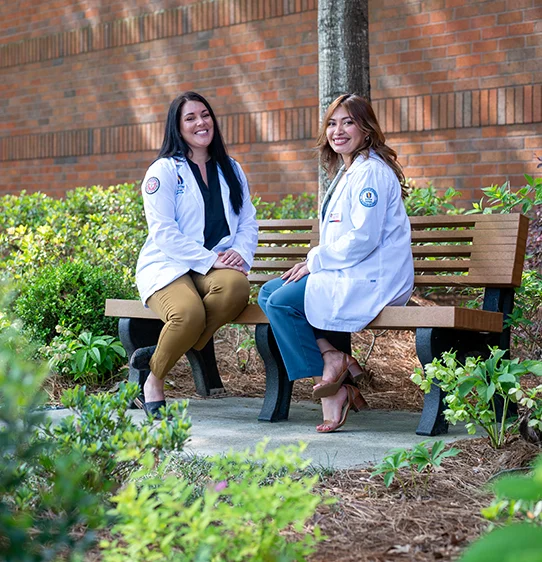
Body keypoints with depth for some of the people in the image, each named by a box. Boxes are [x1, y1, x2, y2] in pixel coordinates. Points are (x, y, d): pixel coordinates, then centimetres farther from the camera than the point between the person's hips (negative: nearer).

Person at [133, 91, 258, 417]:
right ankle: (154, 381, -8)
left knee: (237, 285, -34)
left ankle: (156, 356, -19)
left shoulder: (231, 170, 19)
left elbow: (249, 222, 16)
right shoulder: (164, 171, 3)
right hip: (167, 266, -4)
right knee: (189, 314, -37)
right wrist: (210, 259, -17)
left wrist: (240, 253, -7)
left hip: (217, 267, 4)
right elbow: (164, 232, -7)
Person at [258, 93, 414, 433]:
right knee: (269, 291, 5)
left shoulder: (370, 171, -13)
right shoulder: (347, 172, 20)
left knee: (282, 301, -18)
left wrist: (315, 261, -12)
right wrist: (313, 263, 6)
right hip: (352, 277, 11)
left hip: (372, 281, -11)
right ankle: (337, 361, -5)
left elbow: (363, 239, -21)